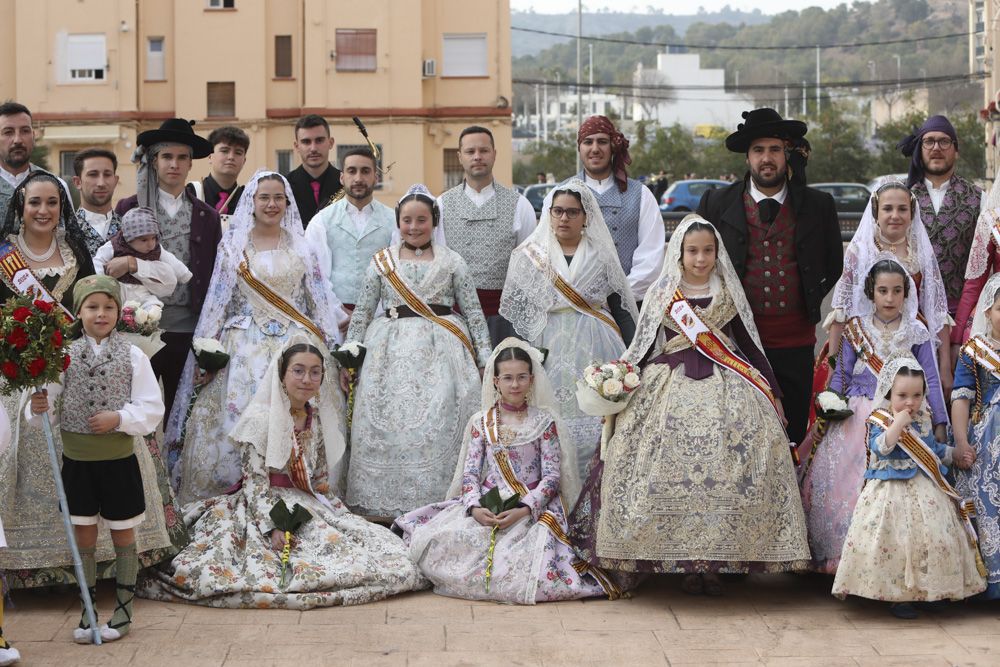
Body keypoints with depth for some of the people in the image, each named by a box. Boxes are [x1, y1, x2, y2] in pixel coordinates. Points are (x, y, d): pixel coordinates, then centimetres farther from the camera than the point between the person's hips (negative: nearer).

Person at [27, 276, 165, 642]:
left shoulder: (133, 356, -5)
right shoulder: (66, 356, -1)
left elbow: (152, 409, -6)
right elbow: (51, 401, -1)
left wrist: (118, 418, -20)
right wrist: (38, 408, -22)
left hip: (119, 461, -1)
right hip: (78, 461, 2)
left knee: (123, 536, 10)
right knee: (84, 537, 9)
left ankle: (123, 611, 21)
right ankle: (87, 612, 21)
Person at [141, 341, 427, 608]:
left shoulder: (318, 420, 9)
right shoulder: (261, 420, -10)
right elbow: (254, 482, -14)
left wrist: (340, 513, 3)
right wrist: (273, 527, -24)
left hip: (309, 506, 7)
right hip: (266, 507, -7)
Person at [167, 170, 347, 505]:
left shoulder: (301, 246, 11)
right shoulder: (233, 245, 6)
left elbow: (319, 299, 11)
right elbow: (218, 300, 5)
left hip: (295, 345, 1)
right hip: (246, 348, -1)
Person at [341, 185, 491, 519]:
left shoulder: (451, 262, 8)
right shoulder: (382, 262, 10)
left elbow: (473, 312, 8)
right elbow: (361, 313, 12)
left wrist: (485, 359, 4)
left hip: (440, 351, -1)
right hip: (391, 351, 1)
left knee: (440, 425, -10)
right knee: (387, 425, -6)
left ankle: (439, 501, -3)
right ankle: (386, 503, 2)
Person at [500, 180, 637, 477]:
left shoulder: (602, 257, 10)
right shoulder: (528, 257, 9)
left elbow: (621, 309, 9)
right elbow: (512, 313, 7)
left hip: (595, 352, 0)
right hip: (548, 350, 0)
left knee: (595, 425, -6)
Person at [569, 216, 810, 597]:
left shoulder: (728, 294, 11)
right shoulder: (661, 295, 9)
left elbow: (749, 344, 15)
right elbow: (642, 346, 13)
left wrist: (773, 392, 14)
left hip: (726, 390, 0)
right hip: (670, 389, 0)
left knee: (726, 469, -14)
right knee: (669, 468, -12)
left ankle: (717, 560, -6)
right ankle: (685, 563, -3)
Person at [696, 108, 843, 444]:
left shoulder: (818, 206, 5)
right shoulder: (716, 204, 3)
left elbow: (834, 265, 16)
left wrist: (810, 302, 8)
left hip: (796, 344, 1)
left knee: (793, 437, 5)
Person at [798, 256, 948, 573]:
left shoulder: (916, 333, 4)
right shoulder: (856, 330, 6)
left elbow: (930, 380, 5)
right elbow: (840, 373, 10)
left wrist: (939, 425, 1)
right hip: (857, 415, 1)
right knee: (844, 479, -9)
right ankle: (842, 551, 1)